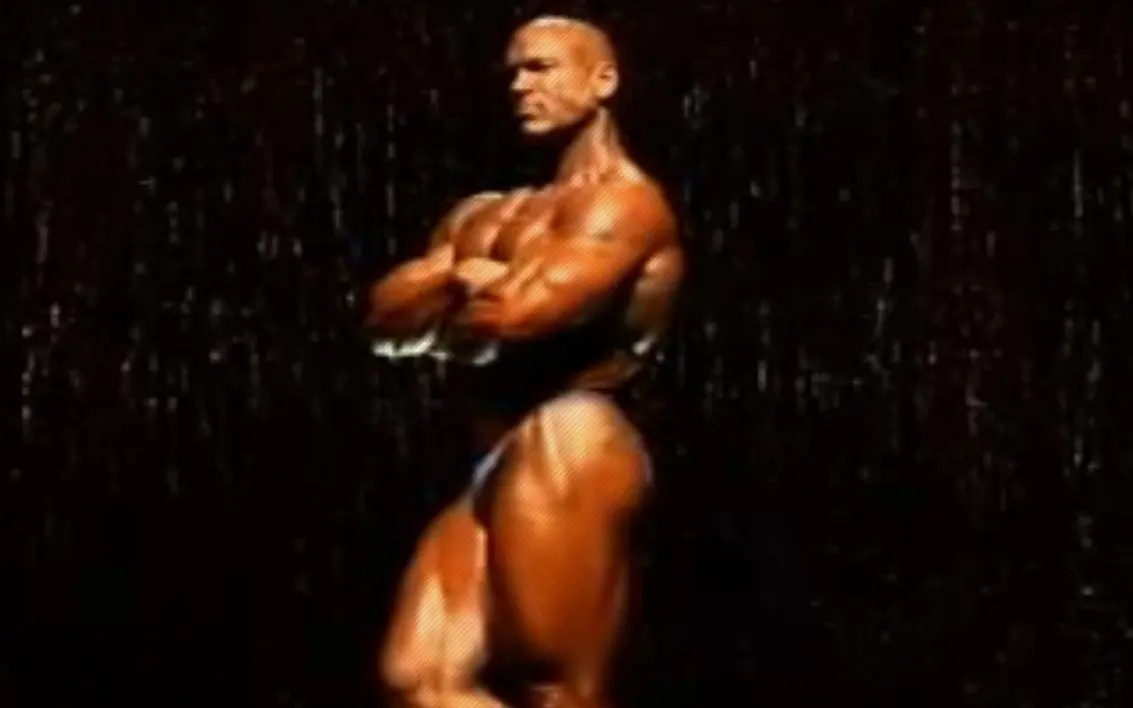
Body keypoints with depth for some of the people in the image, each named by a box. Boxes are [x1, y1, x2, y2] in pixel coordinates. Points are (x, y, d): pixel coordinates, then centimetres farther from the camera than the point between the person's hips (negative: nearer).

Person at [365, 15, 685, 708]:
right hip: (501, 466, 9)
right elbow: (386, 312, 14)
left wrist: (446, 309, 3)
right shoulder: (485, 215, 23)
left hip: (568, 450, -9)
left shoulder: (623, 201, -5)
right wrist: (461, 277, -5)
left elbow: (523, 310, -19)